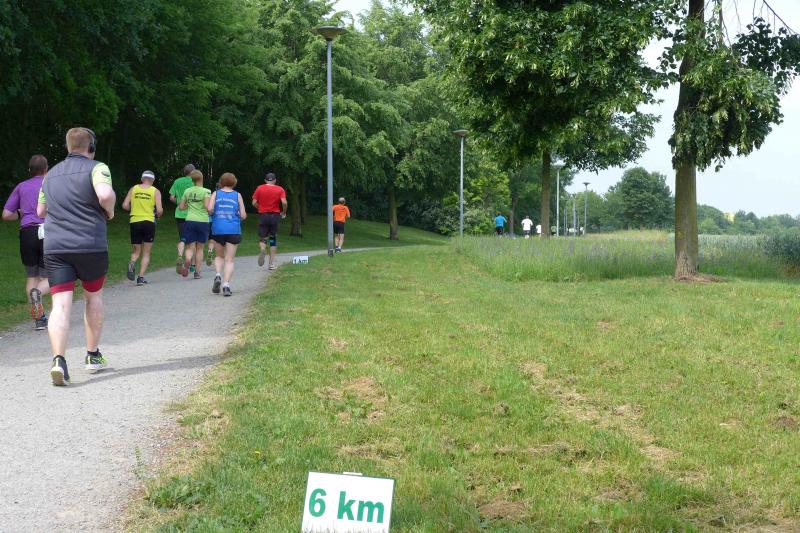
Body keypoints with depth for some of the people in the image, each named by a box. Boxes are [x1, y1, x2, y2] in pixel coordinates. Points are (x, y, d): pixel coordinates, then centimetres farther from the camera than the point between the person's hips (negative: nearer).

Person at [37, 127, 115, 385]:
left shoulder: (51, 173, 16)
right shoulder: (96, 168, -3)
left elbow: (41, 211, 25)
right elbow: (105, 194, -23)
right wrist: (109, 210, -3)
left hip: (54, 247, 3)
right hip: (91, 245, -3)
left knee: (61, 304, -4)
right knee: (93, 297, 18)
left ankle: (58, 359, -23)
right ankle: (93, 355, 26)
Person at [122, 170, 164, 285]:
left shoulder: (133, 189, 6)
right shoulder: (155, 191, 1)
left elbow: (125, 205, 0)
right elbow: (159, 210, -8)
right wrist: (158, 215, 14)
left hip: (134, 222, 2)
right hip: (149, 222, -2)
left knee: (136, 251, 14)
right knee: (146, 253, 8)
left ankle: (132, 263, -18)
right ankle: (141, 277, -3)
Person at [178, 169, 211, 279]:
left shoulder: (187, 191, 6)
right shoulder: (206, 191, -5)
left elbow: (181, 207, 9)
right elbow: (207, 206, -16)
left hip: (190, 221, 2)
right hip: (203, 221, -2)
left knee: (190, 247, 3)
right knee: (200, 248, 12)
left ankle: (188, 260, -30)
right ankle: (197, 272, 12)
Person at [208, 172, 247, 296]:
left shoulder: (215, 193, 5)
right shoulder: (237, 195, 4)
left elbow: (210, 209, -10)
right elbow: (243, 215, 0)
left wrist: (212, 214, 11)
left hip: (217, 230, 1)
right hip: (234, 230, -1)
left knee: (219, 256, 20)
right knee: (229, 260, 1)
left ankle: (218, 275, -5)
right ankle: (226, 284, -14)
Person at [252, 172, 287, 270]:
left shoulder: (259, 188, 2)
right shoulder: (280, 189, 1)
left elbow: (254, 203, -2)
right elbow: (284, 202, -12)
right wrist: (284, 212, 4)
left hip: (263, 215, 0)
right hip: (275, 215, 0)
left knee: (262, 238, 9)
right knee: (273, 239, 9)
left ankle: (263, 249, -26)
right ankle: (272, 263, 6)